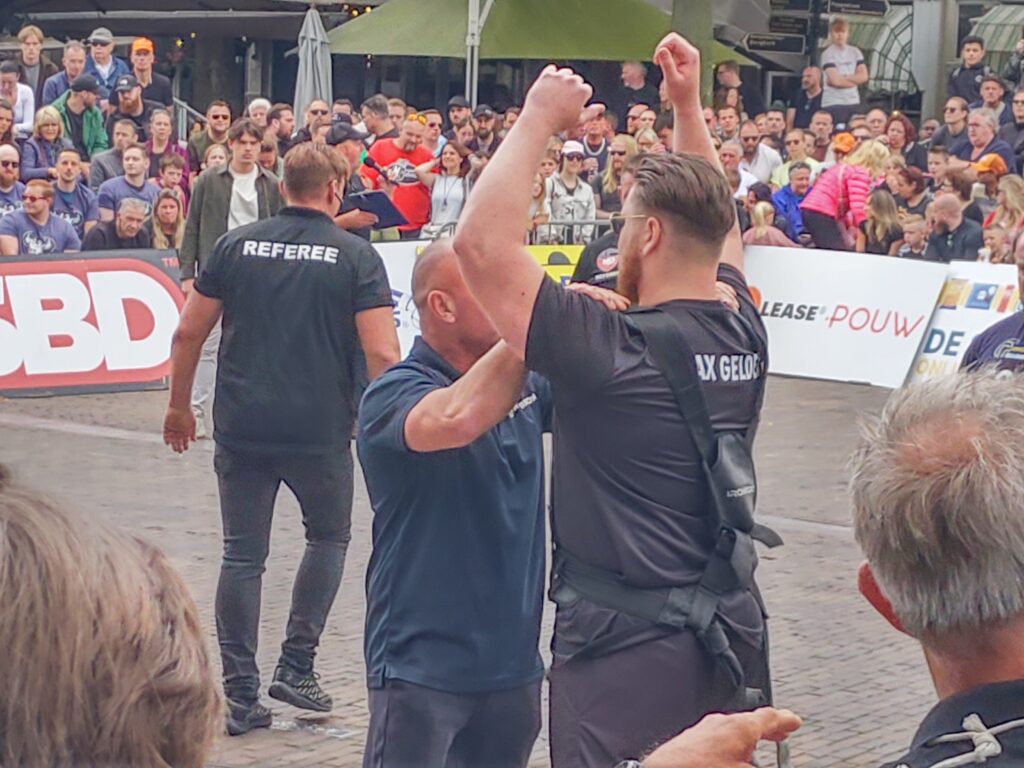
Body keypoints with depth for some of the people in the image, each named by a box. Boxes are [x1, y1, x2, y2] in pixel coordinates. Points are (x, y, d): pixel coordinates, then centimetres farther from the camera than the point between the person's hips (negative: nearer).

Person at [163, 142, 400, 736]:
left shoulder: (237, 246, 5)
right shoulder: (356, 256, -3)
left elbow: (189, 335, 7)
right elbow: (382, 353, -10)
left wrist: (179, 406, 19)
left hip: (241, 427, 2)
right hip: (321, 430, -2)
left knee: (243, 556, 8)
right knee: (328, 536, 20)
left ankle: (241, 695, 8)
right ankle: (296, 666, 14)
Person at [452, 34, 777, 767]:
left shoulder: (608, 351, -18)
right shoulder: (745, 336, 0)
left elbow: (480, 241, -20)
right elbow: (715, 224, 21)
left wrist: (540, 117, -12)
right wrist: (688, 106, 21)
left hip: (626, 646, -7)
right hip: (732, 632, 7)